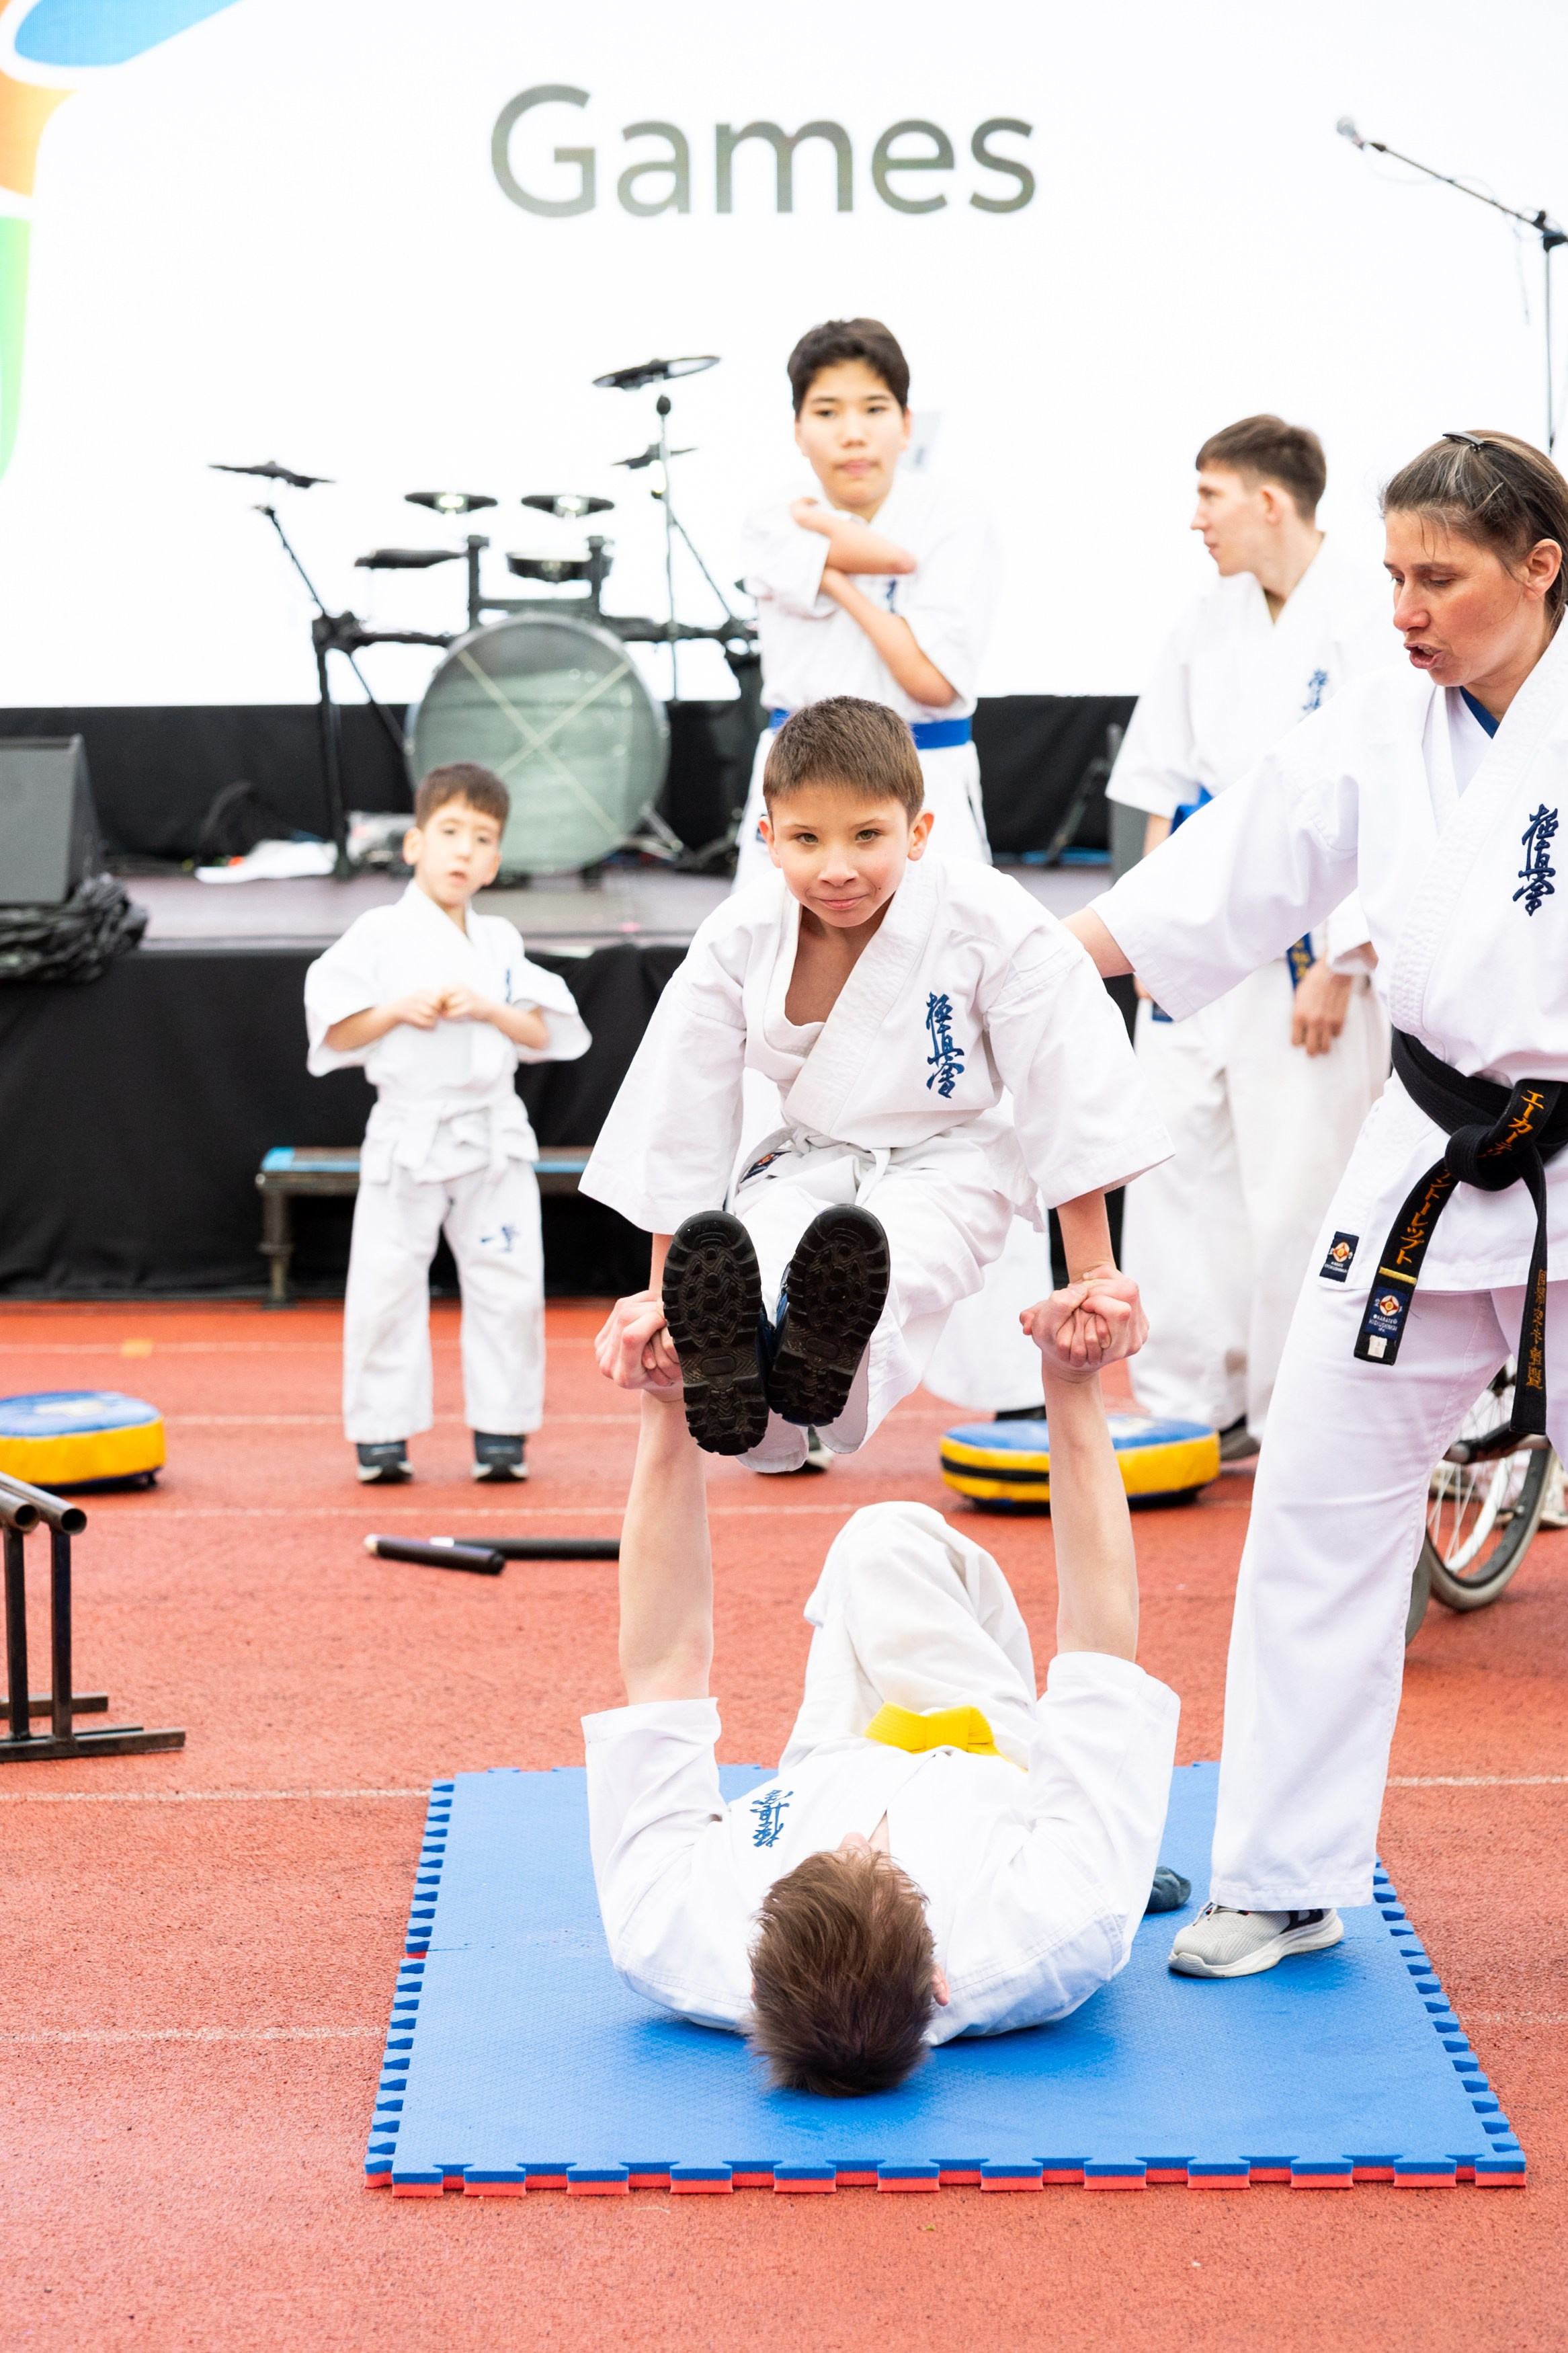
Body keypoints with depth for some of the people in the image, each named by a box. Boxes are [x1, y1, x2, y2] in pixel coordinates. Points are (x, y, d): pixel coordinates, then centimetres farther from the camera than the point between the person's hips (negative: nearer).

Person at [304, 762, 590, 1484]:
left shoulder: (500, 943, 9)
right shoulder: (379, 935, -2)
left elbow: (544, 1034, 5)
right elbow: (332, 1030, -4)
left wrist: (492, 1011, -12)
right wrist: (398, 1010, -18)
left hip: (494, 1136, 3)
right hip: (408, 1134, -3)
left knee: (509, 1288, 2)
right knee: (387, 1289, -1)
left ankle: (500, 1436, 12)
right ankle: (381, 1438, 10)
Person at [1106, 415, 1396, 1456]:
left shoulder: (1370, 619, -12)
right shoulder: (1212, 621, 10)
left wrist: (1338, 967, -15)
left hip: (1313, 939, -7)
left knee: (1298, 1191, -3)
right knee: (1177, 1158, 8)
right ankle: (1191, 1400, 19)